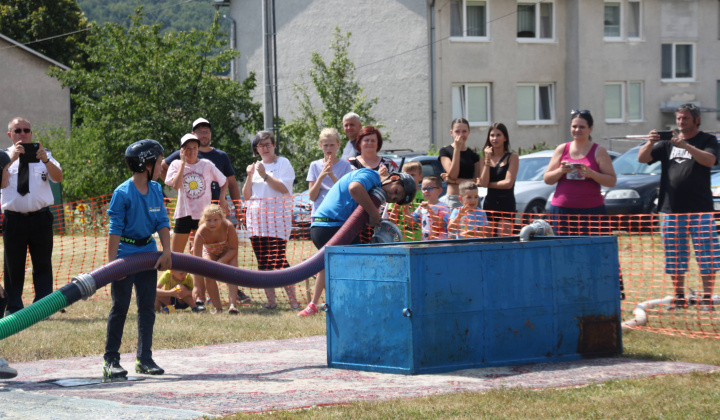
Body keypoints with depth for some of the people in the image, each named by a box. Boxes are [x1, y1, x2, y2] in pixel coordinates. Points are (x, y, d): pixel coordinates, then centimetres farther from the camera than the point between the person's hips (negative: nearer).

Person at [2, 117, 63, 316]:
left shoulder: (43, 155, 7)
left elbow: (58, 177, -9)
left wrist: (46, 160, -27)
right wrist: (11, 159, -27)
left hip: (40, 218, 0)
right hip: (14, 218, 0)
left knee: (43, 264, 1)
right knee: (13, 266, 5)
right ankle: (14, 308, 11)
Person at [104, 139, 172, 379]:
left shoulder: (156, 190, 4)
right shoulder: (123, 193, -14)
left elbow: (162, 222, 5)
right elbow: (115, 230, -14)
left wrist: (166, 252, -5)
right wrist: (111, 263, -16)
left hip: (148, 254, 6)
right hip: (125, 255, -6)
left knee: (147, 307, 7)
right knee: (120, 306, -4)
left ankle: (144, 359, 14)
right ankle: (111, 360, 2)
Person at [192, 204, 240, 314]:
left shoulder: (228, 227, -37)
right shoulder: (201, 233, -37)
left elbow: (234, 249, -22)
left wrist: (221, 262, -37)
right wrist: (197, 285, -39)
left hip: (227, 252, -1)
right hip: (209, 252, 1)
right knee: (208, 275, -18)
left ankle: (232, 304, -27)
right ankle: (217, 307, -3)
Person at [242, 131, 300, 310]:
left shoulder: (283, 163, 2)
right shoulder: (255, 166, 19)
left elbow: (284, 188, -11)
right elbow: (247, 195, 15)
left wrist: (264, 176, -16)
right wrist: (249, 176, 0)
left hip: (277, 217, -6)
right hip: (256, 218, 6)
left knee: (278, 260, -15)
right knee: (263, 262, 3)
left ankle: (293, 300, -14)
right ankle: (270, 301, 7)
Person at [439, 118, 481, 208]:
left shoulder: (473, 155, 12)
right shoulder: (445, 152, 3)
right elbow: (453, 175, -11)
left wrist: (456, 181, -12)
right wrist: (457, 148, -11)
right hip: (454, 199, -3)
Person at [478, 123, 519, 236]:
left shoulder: (512, 157, 1)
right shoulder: (485, 159, 13)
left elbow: (508, 183, -10)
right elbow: (483, 182, -2)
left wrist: (488, 184, -1)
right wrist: (487, 159, -3)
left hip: (506, 204, -4)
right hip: (489, 203, 5)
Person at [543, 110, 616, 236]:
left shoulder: (598, 151, 6)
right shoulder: (562, 150, 13)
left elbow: (612, 181, 0)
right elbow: (547, 179, 12)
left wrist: (591, 174, -15)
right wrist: (560, 171, -8)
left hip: (591, 211, -2)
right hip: (561, 210, 2)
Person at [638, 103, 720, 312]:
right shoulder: (668, 142, 14)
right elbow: (642, 158, 6)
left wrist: (686, 146, -28)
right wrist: (650, 143, -15)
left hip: (700, 209, -3)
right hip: (672, 208, 3)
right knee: (674, 257, 6)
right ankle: (679, 298, 14)